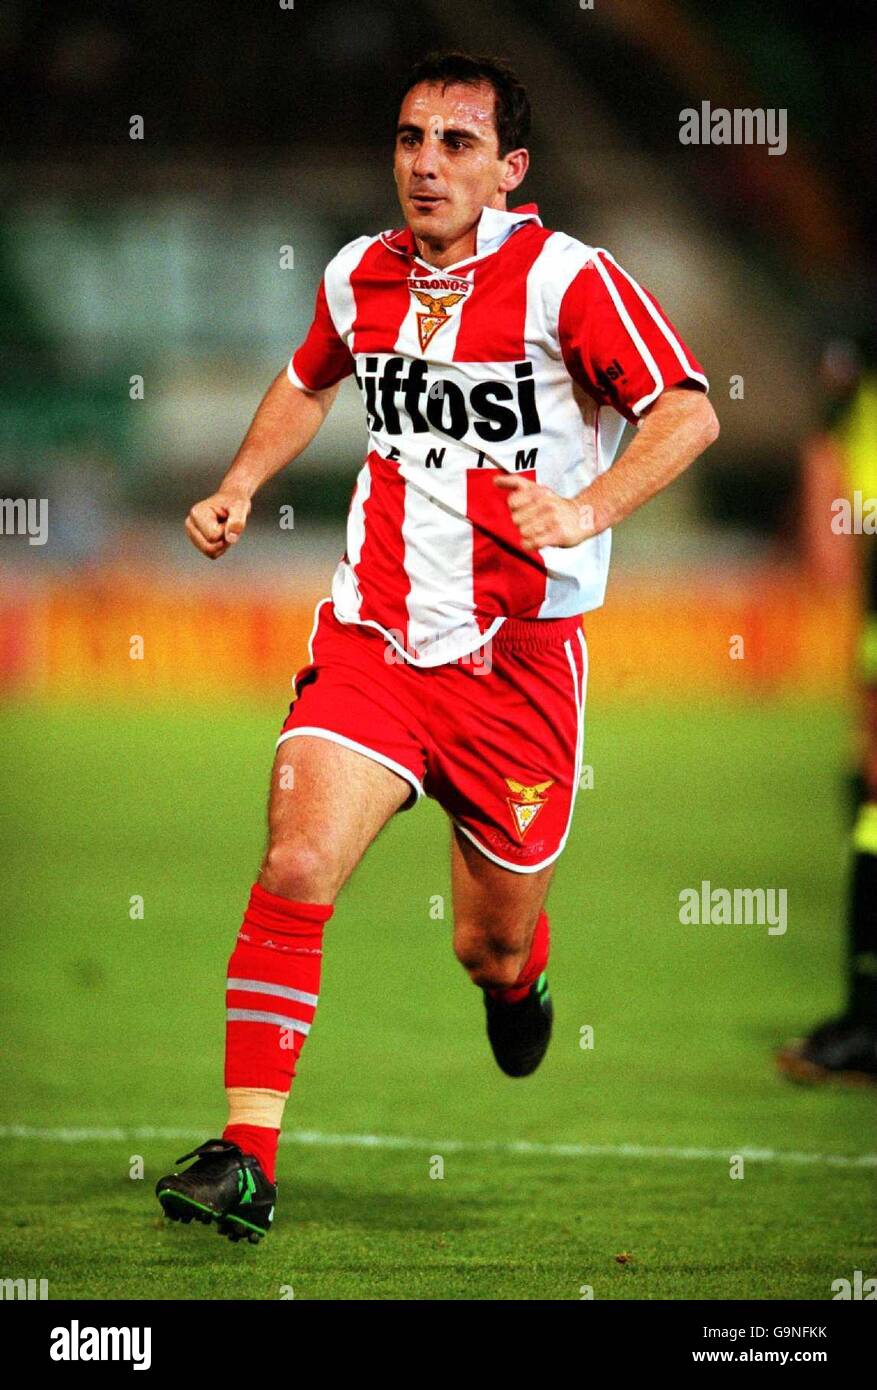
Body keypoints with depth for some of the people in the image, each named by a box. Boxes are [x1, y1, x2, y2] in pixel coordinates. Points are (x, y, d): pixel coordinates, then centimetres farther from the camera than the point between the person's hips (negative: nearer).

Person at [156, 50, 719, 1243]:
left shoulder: (564, 279, -10)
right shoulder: (358, 276, 6)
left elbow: (689, 412, -15)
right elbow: (310, 383, 28)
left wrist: (585, 511, -29)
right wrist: (240, 488, 14)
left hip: (518, 661, -3)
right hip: (371, 637, 3)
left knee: (491, 949, 8)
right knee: (295, 869, -19)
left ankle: (520, 976, 48)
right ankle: (247, 1158, -16)